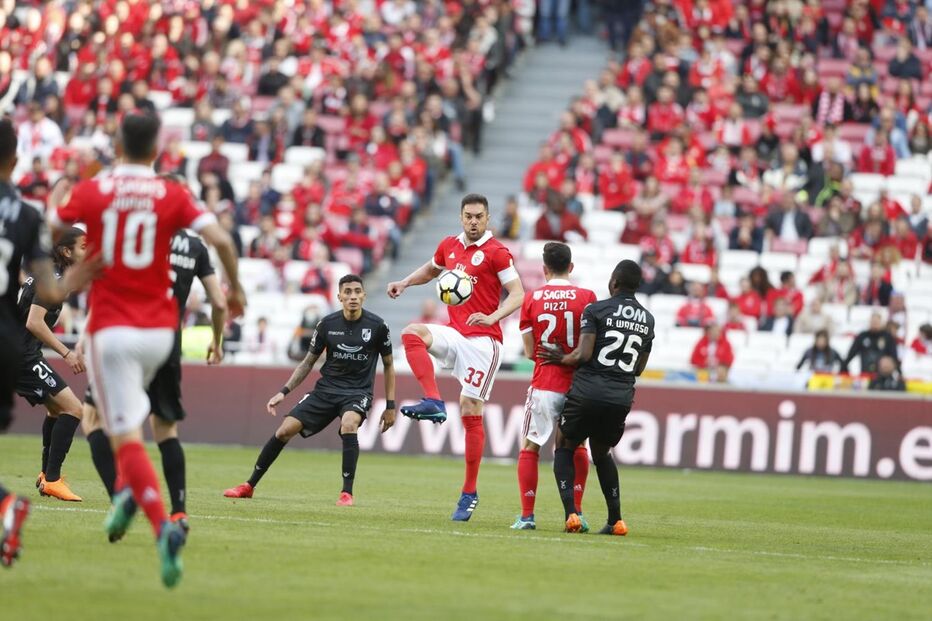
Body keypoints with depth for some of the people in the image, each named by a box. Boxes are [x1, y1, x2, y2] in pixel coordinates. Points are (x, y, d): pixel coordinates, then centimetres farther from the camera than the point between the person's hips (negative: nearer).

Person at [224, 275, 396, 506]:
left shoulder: (376, 326, -7)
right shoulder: (328, 324, -2)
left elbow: (388, 366, 5)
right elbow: (308, 362, 10)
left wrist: (390, 406, 2)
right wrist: (284, 392, 1)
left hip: (358, 392, -3)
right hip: (326, 389, 3)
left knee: (348, 424, -36)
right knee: (285, 430, -8)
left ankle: (347, 493, -27)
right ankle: (249, 486, 8)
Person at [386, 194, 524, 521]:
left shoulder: (496, 252, -7)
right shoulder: (449, 245, 11)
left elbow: (518, 294, -10)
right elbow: (431, 269, 32)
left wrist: (492, 317, -26)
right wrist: (405, 283, 14)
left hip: (482, 340, -6)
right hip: (454, 333, 6)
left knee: (470, 412, -7)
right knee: (412, 333, -23)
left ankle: (469, 494, 0)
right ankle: (434, 402, -27)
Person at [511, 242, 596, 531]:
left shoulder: (531, 299, -1)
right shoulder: (587, 297, -3)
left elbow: (530, 352, 1)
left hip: (544, 385, -1)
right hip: (577, 385, 1)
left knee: (529, 448, 8)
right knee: (576, 448, 18)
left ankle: (527, 515, 2)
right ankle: (576, 512, 10)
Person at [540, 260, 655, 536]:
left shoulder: (596, 310, -5)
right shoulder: (647, 319, 11)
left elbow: (584, 354, -13)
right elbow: (638, 368, 16)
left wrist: (563, 358, 5)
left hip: (588, 391, -4)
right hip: (622, 397, 4)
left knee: (564, 449, 13)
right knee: (602, 452, 25)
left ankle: (571, 513, -5)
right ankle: (616, 519, 17)